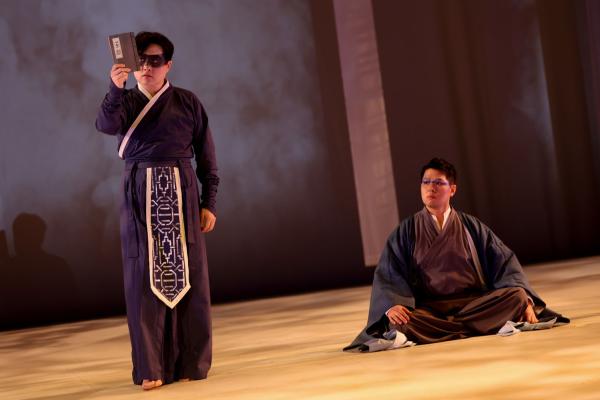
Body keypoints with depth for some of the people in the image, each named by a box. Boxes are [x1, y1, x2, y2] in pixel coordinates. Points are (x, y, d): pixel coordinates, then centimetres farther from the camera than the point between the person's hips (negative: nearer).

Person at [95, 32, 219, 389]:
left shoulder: (187, 102, 7)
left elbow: (206, 156, 7)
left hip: (180, 193, 0)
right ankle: (151, 368, -2)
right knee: (144, 279, -3)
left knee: (186, 276, 0)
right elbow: (106, 124, -15)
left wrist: (209, 203, 1)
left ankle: (191, 362, 9)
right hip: (140, 196, 0)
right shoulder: (125, 101, 9)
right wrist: (116, 88, -31)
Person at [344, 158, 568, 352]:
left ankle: (439, 328, -31)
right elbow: (387, 275, -1)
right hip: (428, 309, -2)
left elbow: (504, 263, 7)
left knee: (515, 296, -26)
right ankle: (475, 328, -27)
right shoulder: (406, 232, 9)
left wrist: (524, 298, -11)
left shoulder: (471, 227, 12)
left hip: (473, 304, 2)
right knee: (401, 323, -35)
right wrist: (392, 306, -23)